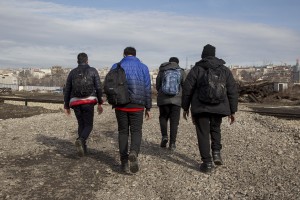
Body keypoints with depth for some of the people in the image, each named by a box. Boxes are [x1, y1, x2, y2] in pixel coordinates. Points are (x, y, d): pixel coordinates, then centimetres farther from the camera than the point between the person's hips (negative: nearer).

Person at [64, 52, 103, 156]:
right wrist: (100, 103, 2)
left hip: (75, 102, 3)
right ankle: (80, 140, -22)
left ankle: (83, 148, 14)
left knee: (81, 125, 17)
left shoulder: (72, 72, 13)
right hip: (88, 101, -3)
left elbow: (67, 90, 13)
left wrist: (66, 106, 19)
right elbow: (99, 88, -2)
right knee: (88, 125, 6)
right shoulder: (93, 71, 6)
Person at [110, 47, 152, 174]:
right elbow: (147, 89, 2)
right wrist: (148, 108, 8)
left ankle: (124, 163, 9)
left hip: (121, 105, 1)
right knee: (136, 132, 8)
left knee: (123, 132, 11)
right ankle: (133, 153, -20)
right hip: (137, 106, 0)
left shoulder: (116, 67, 4)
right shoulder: (143, 67, 5)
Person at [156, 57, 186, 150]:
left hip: (163, 99, 1)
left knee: (163, 118, 19)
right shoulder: (181, 72, 3)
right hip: (176, 100, 0)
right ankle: (172, 143, 5)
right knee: (174, 121, 5)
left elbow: (157, 86, 8)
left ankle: (164, 136, 1)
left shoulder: (162, 71, 5)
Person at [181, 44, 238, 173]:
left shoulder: (197, 69, 1)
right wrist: (232, 111, 11)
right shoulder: (225, 70, 9)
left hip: (200, 108, -2)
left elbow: (187, 89, -1)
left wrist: (185, 108, 8)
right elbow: (232, 91, 7)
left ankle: (207, 163, 3)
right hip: (219, 108, 3)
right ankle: (216, 152, 7)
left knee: (203, 134, 4)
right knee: (215, 129, 24)